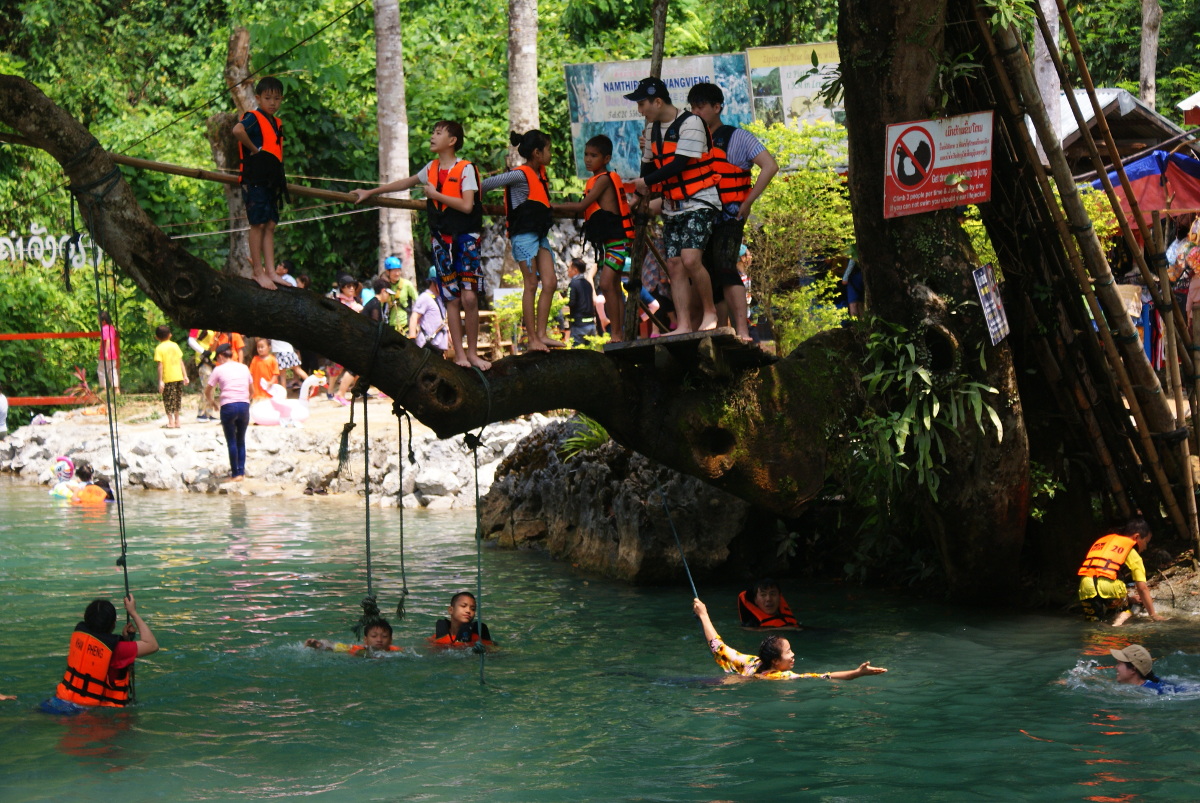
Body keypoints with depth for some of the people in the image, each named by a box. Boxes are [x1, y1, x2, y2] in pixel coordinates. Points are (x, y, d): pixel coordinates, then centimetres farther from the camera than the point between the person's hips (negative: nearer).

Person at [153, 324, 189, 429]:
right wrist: (185, 376, 12)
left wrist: (160, 381, -12)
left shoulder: (159, 348, -8)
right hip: (179, 377, 5)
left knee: (168, 400, 3)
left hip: (168, 378, -5)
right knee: (177, 398, 15)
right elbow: (181, 362, 8)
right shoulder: (174, 345, 6)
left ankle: (171, 422, 0)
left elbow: (160, 365, -13)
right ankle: (177, 421, 20)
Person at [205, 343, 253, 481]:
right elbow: (251, 390, 19)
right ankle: (242, 471, 11)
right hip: (244, 406, 3)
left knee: (232, 442, 3)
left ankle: (235, 474, 3)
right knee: (241, 441, 14)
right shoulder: (244, 368, 13)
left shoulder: (219, 369, 3)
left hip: (228, 406, -3)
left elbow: (207, 390, 7)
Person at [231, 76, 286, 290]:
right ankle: (258, 272, -4)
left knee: (270, 226, 7)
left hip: (272, 182, 8)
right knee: (258, 224, -6)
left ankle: (271, 272, 8)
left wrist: (281, 182, 13)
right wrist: (254, 149, -18)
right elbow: (238, 130, -30)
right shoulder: (254, 118, -8)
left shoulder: (277, 124, 17)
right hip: (255, 179, -8)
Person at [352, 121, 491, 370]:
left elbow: (467, 205, -17)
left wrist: (436, 194, -10)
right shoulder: (431, 168, 11)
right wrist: (370, 193, 30)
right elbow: (405, 183, 26)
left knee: (469, 297, -11)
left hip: (465, 237, -5)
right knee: (452, 299, 1)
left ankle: (472, 353, -1)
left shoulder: (466, 169, -7)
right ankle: (459, 353, 2)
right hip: (441, 239, 5)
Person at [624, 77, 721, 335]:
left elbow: (679, 164, -19)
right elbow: (648, 164, 23)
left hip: (699, 202, -8)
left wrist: (646, 182, -10)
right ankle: (684, 325, -3)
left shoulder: (690, 123, -14)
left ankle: (710, 311, -4)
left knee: (690, 258, -22)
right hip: (672, 207, 8)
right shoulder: (652, 129, 11)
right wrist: (639, 194, 17)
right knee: (674, 265, -2)